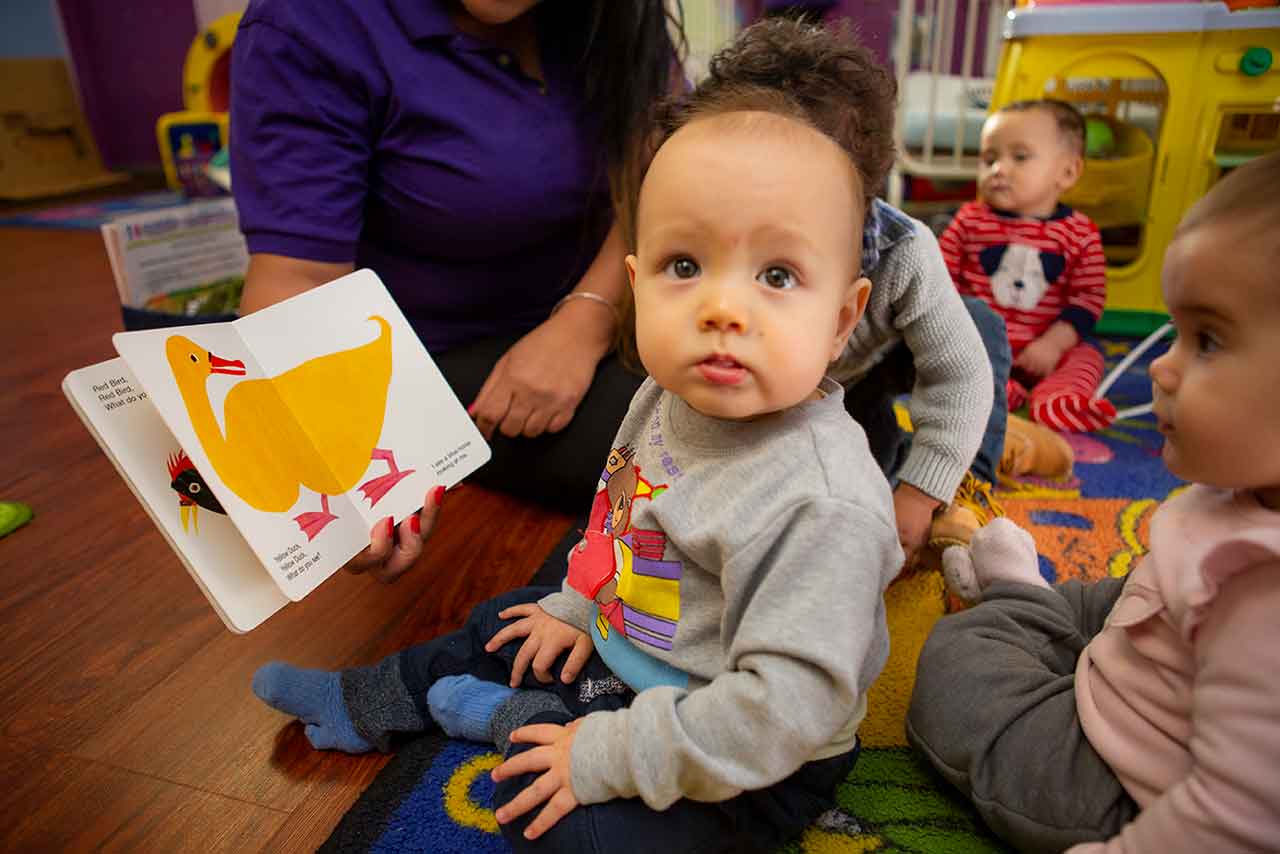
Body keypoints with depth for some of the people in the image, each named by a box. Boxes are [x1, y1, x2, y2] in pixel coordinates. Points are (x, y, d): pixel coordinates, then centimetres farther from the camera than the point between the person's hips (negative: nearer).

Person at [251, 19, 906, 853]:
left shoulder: (824, 502, -36)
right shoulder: (669, 398, -10)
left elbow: (786, 707, -33)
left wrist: (609, 756, -26)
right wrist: (579, 609, 12)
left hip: (749, 771, -7)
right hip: (631, 639, 8)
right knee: (503, 623, 20)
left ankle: (520, 717, 11)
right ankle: (364, 705, 44)